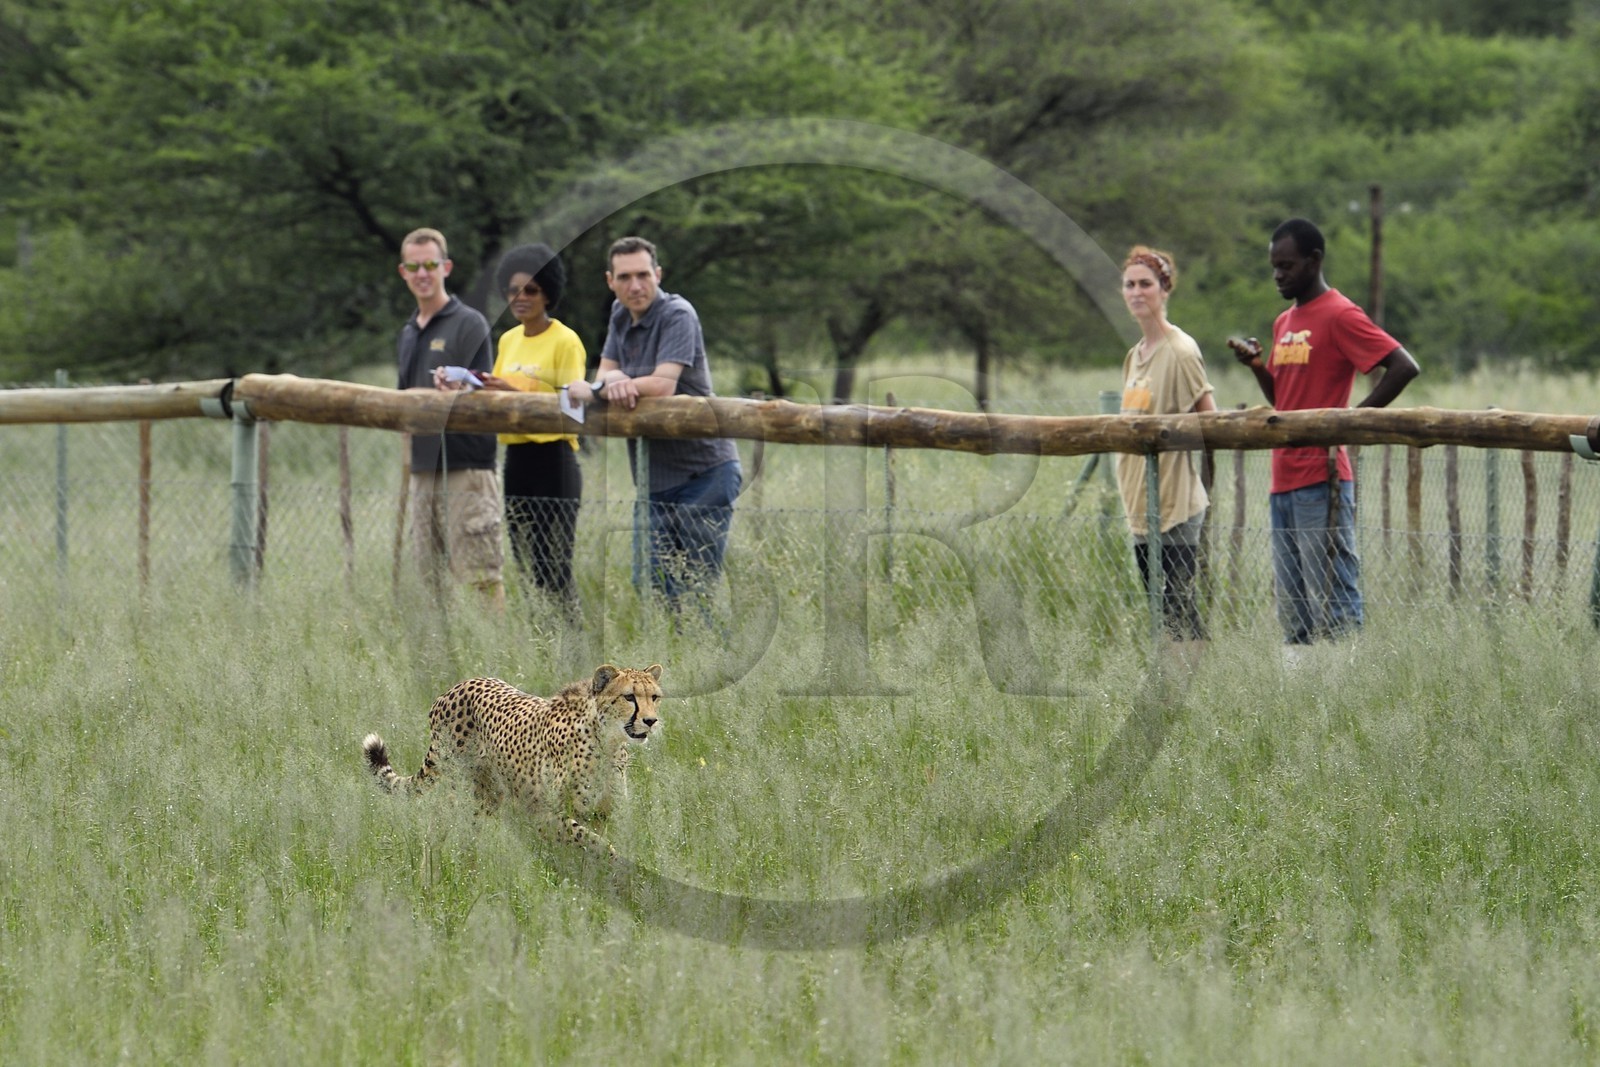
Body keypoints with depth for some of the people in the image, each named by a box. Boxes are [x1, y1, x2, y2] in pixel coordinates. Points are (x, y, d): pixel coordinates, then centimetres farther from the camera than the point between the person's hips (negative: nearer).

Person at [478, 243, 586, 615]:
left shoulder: (565, 341, -9)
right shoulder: (508, 340, 13)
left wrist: (515, 393, -23)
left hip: (553, 461, -8)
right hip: (516, 458, 8)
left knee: (552, 570, -8)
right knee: (523, 567, 10)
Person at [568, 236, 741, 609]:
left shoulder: (677, 315, -12)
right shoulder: (621, 315, 12)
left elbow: (663, 385, -22)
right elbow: (604, 376, 10)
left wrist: (597, 389, -13)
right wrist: (613, 379, -16)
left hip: (704, 472, -8)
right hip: (656, 478, 8)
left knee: (697, 590, -9)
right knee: (654, 589, 3)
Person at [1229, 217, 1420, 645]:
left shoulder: (1339, 316, -8)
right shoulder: (1284, 323, 19)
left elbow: (1404, 367, -16)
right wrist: (1258, 364, 8)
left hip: (1322, 483, -9)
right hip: (1284, 481, 9)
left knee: (1333, 601, -9)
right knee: (1291, 608, 8)